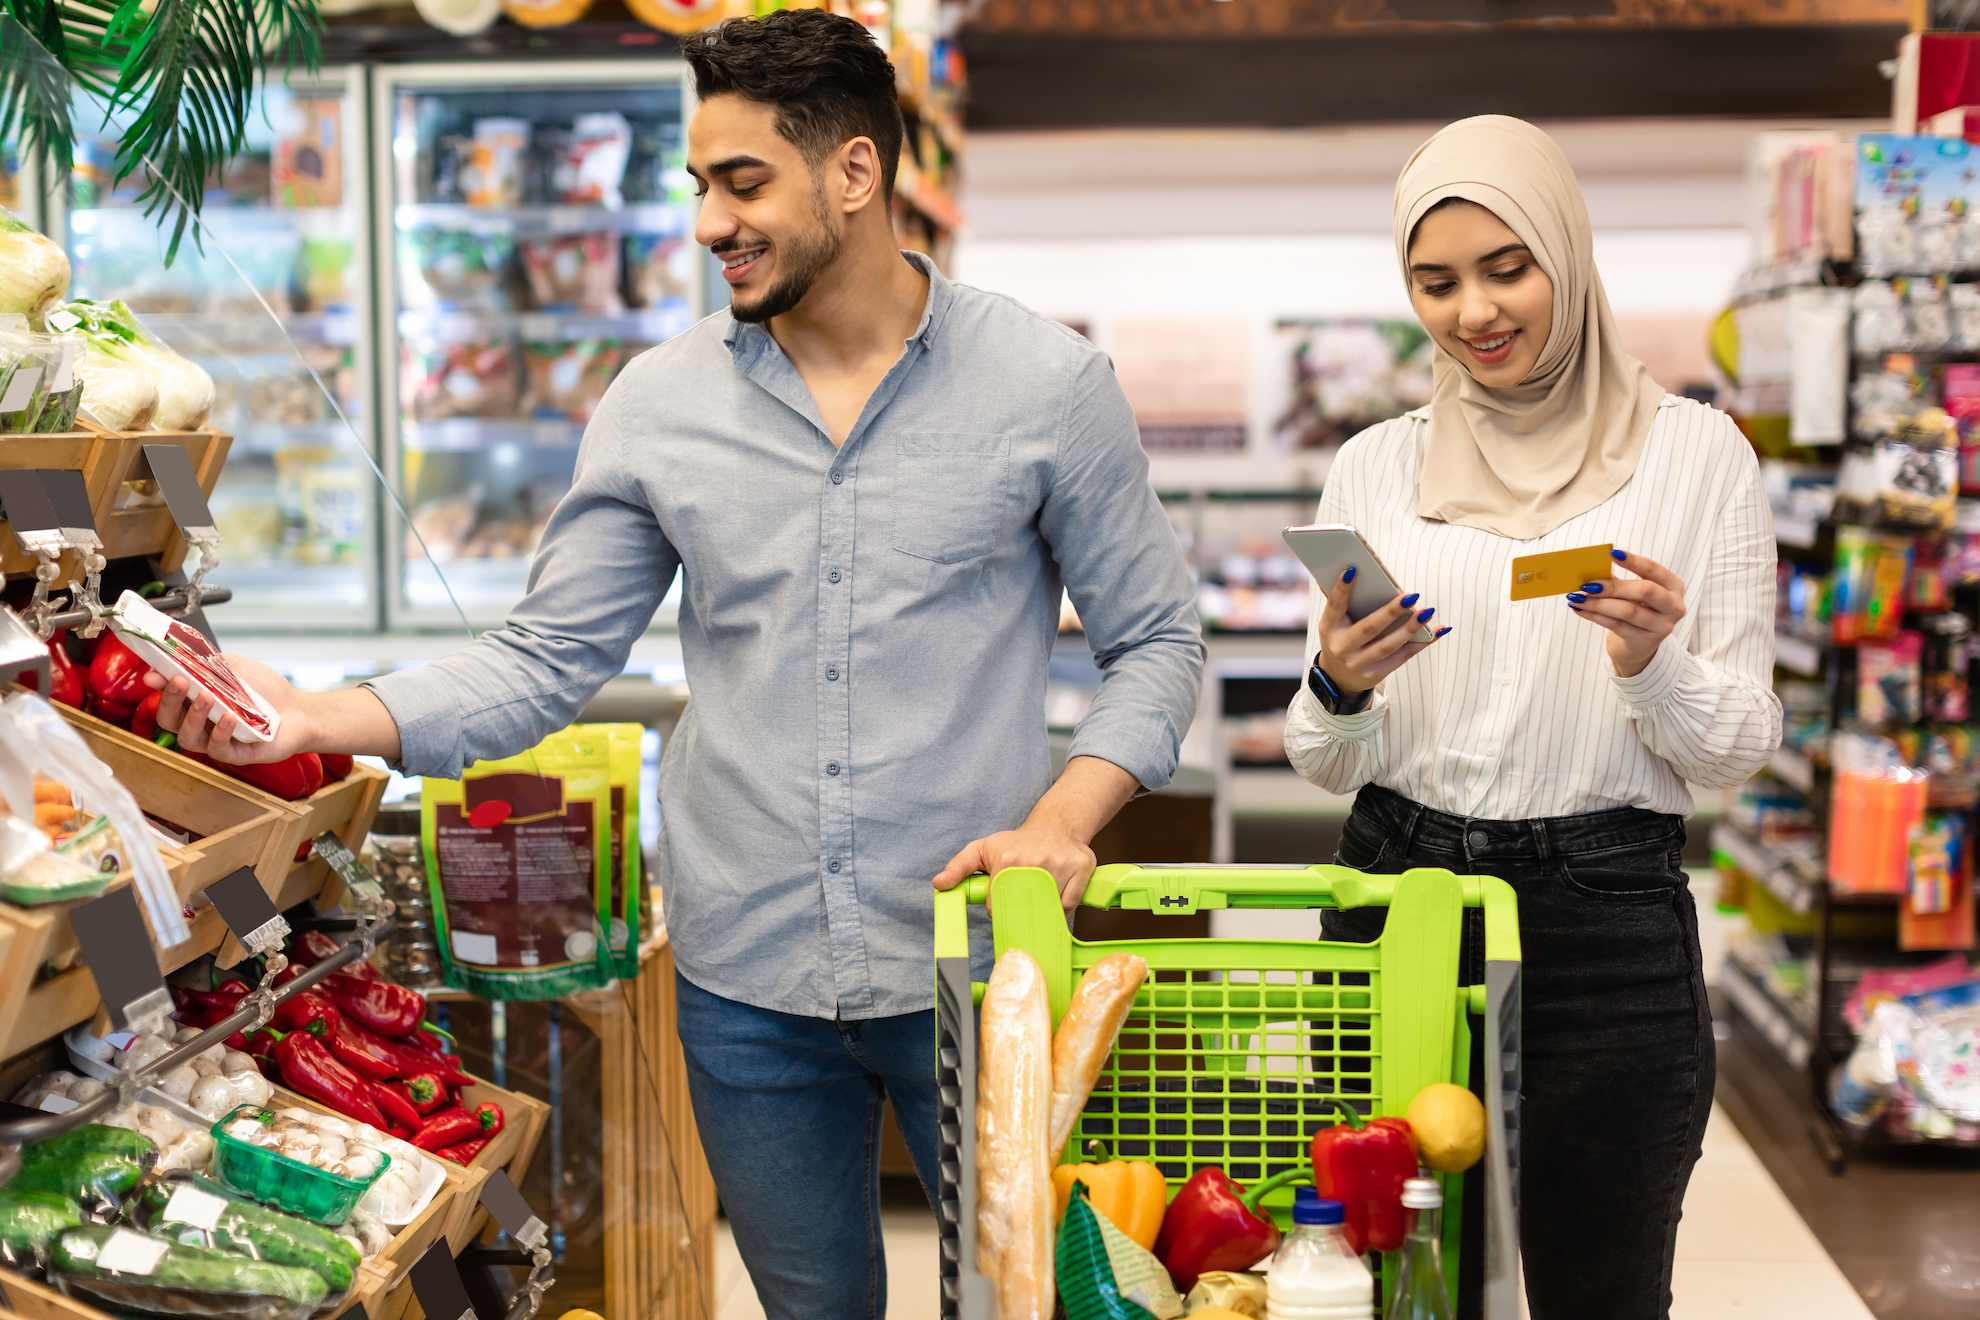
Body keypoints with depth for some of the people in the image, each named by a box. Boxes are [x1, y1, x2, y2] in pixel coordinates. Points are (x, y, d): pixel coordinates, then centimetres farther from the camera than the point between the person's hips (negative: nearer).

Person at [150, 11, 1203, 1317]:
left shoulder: (1047, 382, -5)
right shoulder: (658, 405, 1)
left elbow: (1155, 638, 0)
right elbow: (546, 660, 1)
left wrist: (1065, 822, -17)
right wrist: (322, 717, -13)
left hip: (975, 971, -2)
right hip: (747, 981, 3)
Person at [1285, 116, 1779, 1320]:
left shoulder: (1696, 453, 0)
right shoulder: (1375, 467, 6)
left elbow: (1740, 748, -1)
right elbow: (1329, 765, 8)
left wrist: (1652, 663, -20)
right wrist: (1337, 690, -14)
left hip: (1607, 927, -2)